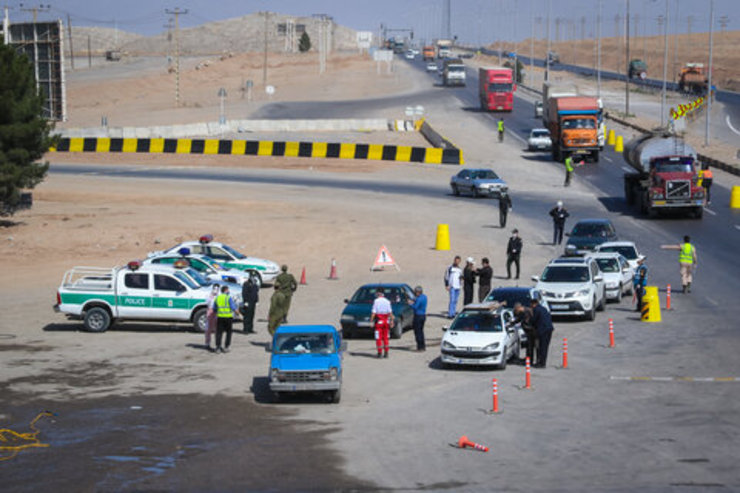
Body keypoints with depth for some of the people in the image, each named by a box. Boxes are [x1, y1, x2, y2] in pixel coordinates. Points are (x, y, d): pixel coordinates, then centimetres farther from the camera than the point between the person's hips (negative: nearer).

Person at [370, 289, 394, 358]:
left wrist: (371, 321, -10)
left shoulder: (376, 301, -8)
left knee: (378, 337, 1)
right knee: (386, 337, 11)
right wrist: (391, 320, 2)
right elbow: (390, 312, -1)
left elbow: (373, 312, -12)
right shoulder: (387, 301, 3)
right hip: (386, 320, 4)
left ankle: (379, 353, -3)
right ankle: (386, 353, 10)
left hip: (379, 321, -4)